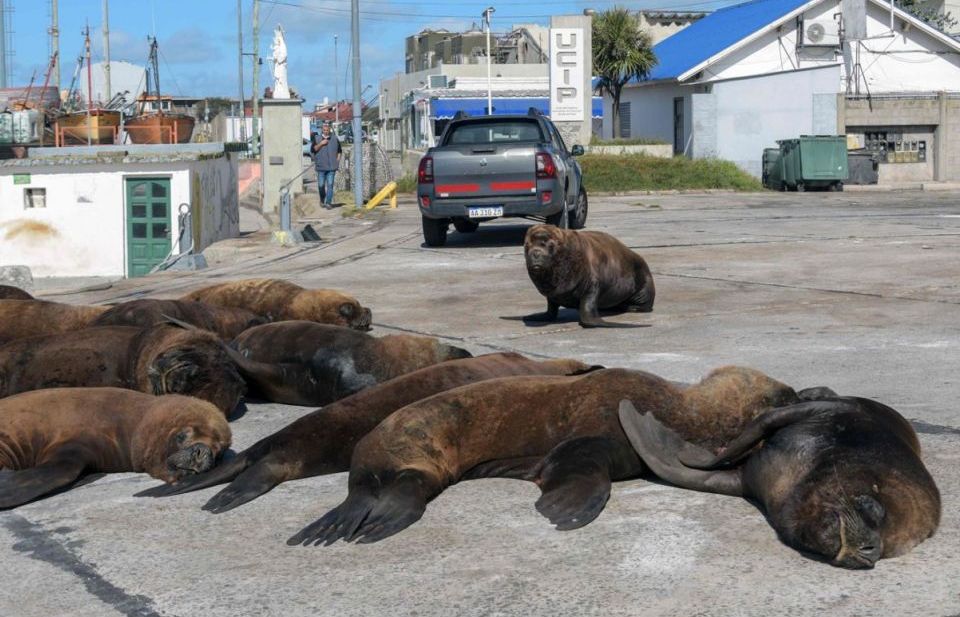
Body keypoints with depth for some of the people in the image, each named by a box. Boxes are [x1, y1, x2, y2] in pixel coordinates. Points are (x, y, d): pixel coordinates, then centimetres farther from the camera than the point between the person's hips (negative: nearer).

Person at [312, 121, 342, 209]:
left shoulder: (334, 139, 8)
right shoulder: (317, 139, 5)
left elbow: (339, 150, 16)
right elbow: (313, 149, -5)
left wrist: (337, 160, 5)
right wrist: (321, 144, -16)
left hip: (331, 166, 0)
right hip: (321, 166, 0)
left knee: (330, 185, -5)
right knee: (321, 185, 3)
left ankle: (328, 202, -5)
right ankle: (322, 200, 26)